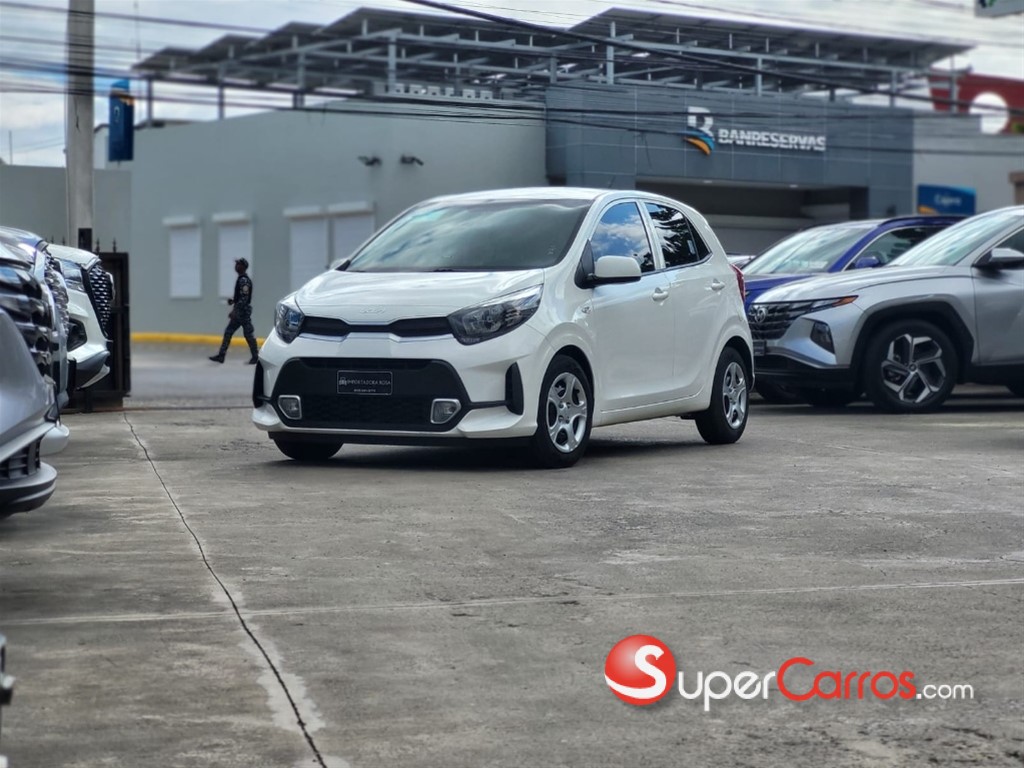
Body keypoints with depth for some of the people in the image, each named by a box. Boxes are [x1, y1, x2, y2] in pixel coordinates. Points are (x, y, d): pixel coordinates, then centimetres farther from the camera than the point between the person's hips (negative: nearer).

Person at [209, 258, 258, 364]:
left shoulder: (244, 280, -17)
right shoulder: (241, 279, 13)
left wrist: (234, 311, -23)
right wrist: (233, 301, 12)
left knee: (248, 334, -1)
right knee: (228, 332, 8)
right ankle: (221, 355, 9)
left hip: (243, 311, -10)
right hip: (239, 312, 10)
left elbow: (244, 298, -23)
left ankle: (255, 356, 8)